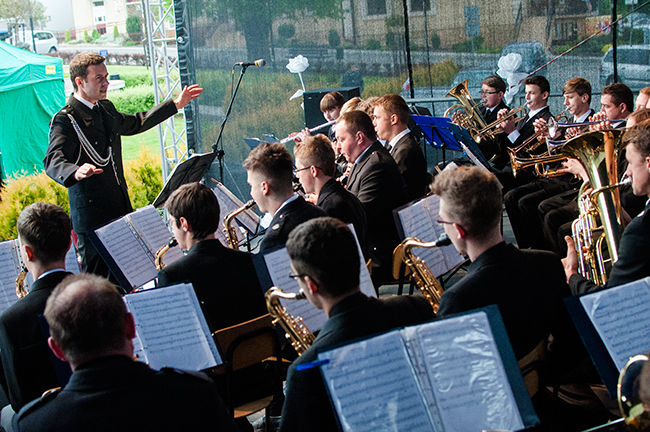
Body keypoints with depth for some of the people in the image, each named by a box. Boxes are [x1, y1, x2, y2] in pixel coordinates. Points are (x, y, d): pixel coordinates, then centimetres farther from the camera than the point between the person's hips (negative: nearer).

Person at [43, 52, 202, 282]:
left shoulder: (106, 108, 14)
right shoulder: (65, 120, -13)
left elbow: (135, 124, 32)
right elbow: (53, 161, -26)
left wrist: (176, 104, 35)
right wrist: (76, 173, -49)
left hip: (121, 209, 8)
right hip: (92, 215, -8)